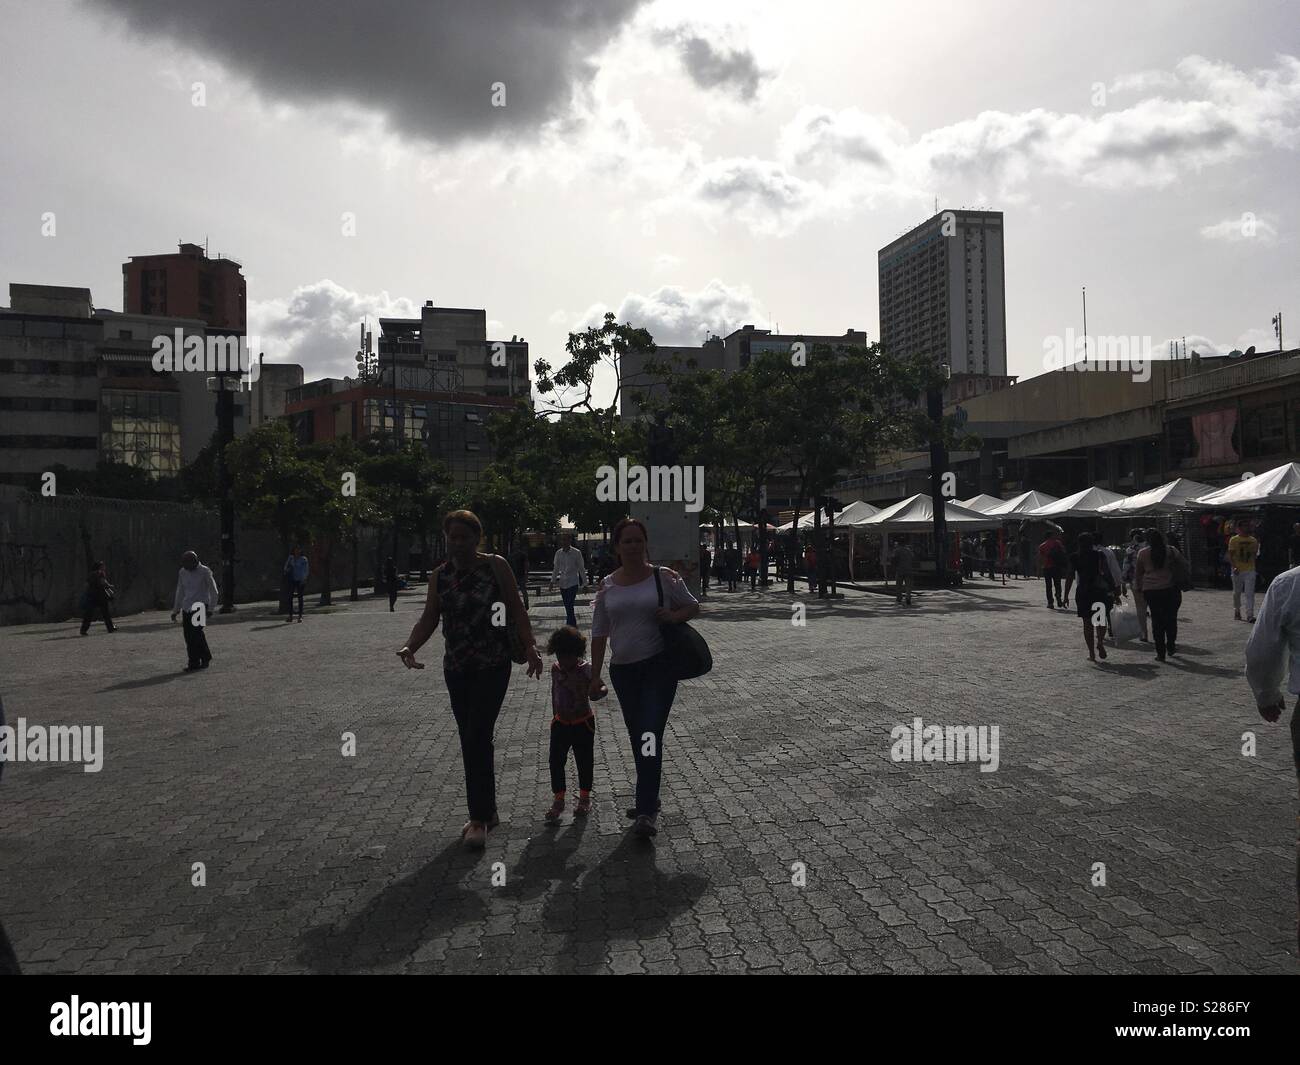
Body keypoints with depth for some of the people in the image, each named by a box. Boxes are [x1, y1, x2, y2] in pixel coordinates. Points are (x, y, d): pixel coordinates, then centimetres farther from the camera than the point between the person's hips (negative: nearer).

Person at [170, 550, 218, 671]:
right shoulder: (182, 572, 9)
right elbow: (180, 592, 19)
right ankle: (194, 662, 5)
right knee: (189, 637, 0)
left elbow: (213, 591, -2)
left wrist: (211, 608, -9)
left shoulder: (205, 572, -6)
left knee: (197, 633, -14)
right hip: (187, 607, 5)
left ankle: (206, 659, 2)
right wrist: (175, 610, 18)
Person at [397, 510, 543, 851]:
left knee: (477, 739, -11)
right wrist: (409, 646, -13)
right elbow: (430, 617, 3)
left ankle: (479, 819, -3)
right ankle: (486, 812, 25)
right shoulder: (440, 575, 5)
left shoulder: (495, 566, -5)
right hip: (456, 669, 5)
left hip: (492, 667, -5)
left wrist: (530, 647, -12)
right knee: (472, 742, 11)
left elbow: (516, 610, -4)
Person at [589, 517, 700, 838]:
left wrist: (674, 616, -14)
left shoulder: (664, 577, -3)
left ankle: (647, 811, -10)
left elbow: (693, 606, 8)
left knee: (650, 736, -12)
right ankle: (649, 799, 31)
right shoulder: (607, 586, 4)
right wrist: (595, 675, 4)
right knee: (637, 739, 14)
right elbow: (599, 633, 7)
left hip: (659, 666, -4)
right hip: (623, 670, 4)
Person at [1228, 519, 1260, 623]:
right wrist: (1234, 567, -16)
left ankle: (1250, 615, -9)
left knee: (1250, 593, -7)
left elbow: (1255, 556, 15)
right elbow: (1230, 555, -5)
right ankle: (1237, 612, 27)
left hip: (1250, 570, 1)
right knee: (1237, 593, 11)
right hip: (1237, 570, -1)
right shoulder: (1234, 540, -2)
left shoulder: (1253, 540, 8)